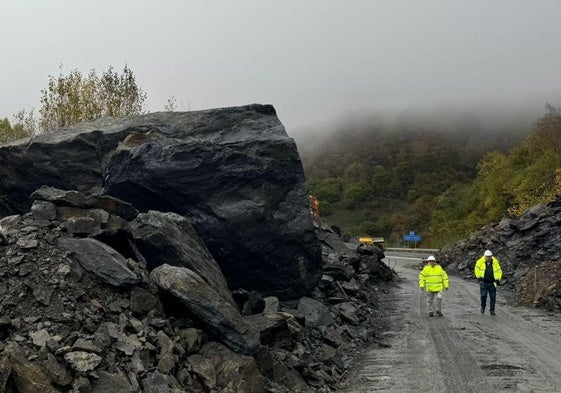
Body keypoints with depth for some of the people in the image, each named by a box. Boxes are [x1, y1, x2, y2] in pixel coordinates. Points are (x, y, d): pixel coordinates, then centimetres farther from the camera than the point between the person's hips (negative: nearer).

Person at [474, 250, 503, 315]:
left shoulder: (495, 262, 0)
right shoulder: (480, 262, -4)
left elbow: (499, 271, 8)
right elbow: (477, 269, 5)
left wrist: (498, 279, -2)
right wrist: (478, 277, -6)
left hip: (492, 283, 1)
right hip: (483, 282, -1)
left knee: (493, 297, -1)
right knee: (483, 295, -10)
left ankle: (492, 310, 8)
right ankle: (483, 307, 16)